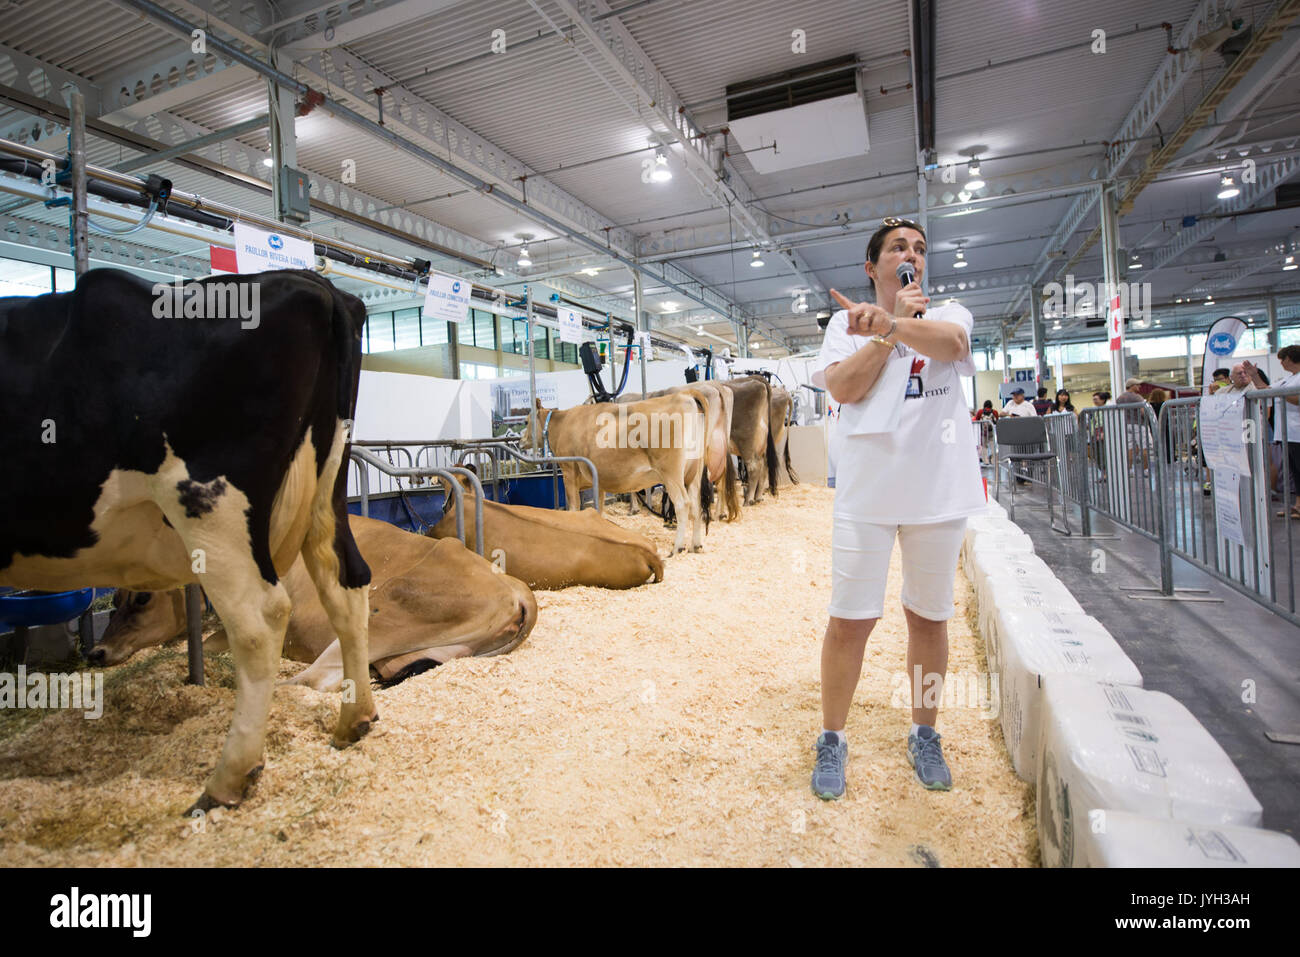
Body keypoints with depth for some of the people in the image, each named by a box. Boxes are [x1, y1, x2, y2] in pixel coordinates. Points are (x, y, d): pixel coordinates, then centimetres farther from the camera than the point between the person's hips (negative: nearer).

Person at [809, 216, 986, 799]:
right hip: (867, 492, -1)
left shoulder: (948, 312, 10)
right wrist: (894, 323, -7)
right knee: (850, 619, -1)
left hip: (937, 491, 2)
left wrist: (884, 321, -23)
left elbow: (950, 342, -16)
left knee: (929, 616, 11)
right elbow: (844, 388, -11)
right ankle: (832, 741, 16)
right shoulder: (847, 322, 8)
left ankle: (923, 734, 31)